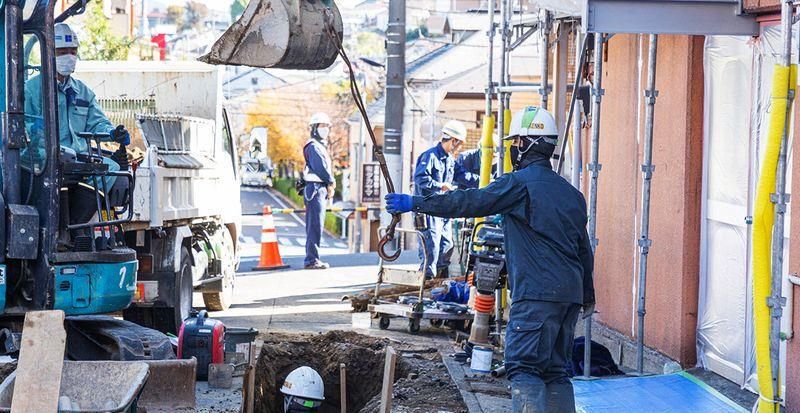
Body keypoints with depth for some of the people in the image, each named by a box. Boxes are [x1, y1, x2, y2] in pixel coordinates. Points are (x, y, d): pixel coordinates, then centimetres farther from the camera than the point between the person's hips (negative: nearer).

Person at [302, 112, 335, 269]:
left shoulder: (321, 146, 22)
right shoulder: (314, 146, -10)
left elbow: (327, 167, 20)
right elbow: (320, 168, -18)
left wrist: (329, 185, 5)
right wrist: (331, 182, -3)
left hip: (321, 189, 11)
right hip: (315, 188, -11)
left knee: (314, 226, 13)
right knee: (315, 226, -12)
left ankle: (312, 258, 18)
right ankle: (312, 260, -12)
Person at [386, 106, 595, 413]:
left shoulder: (520, 183, -7)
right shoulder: (570, 192, 18)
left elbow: (469, 202, -8)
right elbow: (584, 249, 23)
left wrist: (415, 203, 0)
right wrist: (588, 296, 33)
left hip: (536, 294, -8)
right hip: (570, 294, 8)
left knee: (523, 367, -8)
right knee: (555, 370, 12)